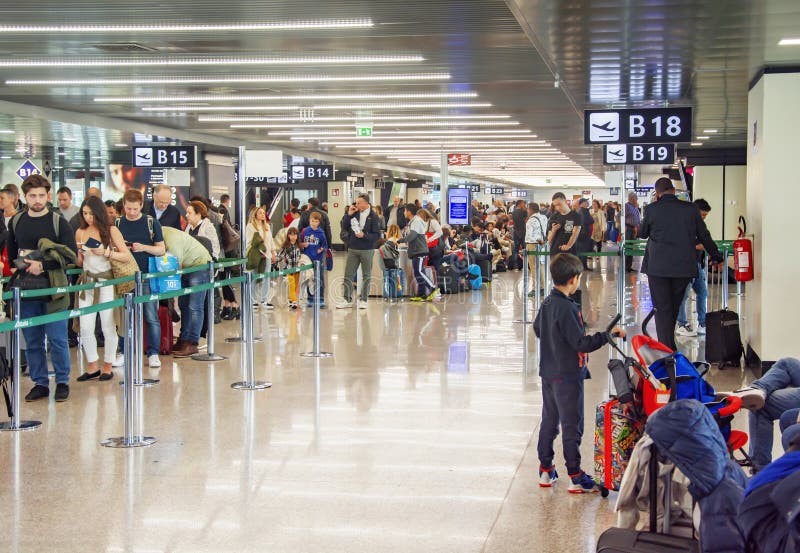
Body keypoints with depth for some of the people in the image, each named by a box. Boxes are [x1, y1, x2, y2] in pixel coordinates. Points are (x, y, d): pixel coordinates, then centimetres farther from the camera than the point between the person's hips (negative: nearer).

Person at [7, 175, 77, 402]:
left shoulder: (58, 222, -2)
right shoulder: (15, 222, 10)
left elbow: (71, 255, -8)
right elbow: (10, 255, 17)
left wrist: (43, 265, -16)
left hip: (53, 291, -3)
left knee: (57, 339, 1)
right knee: (32, 342, 8)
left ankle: (62, 382, 14)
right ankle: (39, 383, 18)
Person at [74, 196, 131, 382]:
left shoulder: (111, 230, -2)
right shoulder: (80, 233, 10)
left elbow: (127, 255, -6)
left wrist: (106, 252, -18)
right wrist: (80, 255, -3)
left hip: (106, 281, -4)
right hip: (87, 281, 4)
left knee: (108, 327, 1)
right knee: (85, 328, 1)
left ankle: (108, 366, 13)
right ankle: (92, 367, 13)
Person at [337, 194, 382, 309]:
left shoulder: (373, 217, -7)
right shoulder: (354, 213, 4)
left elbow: (377, 235, -9)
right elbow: (344, 228, 4)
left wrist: (364, 235, -21)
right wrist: (348, 215, -6)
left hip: (367, 250, -3)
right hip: (352, 249, 3)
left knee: (366, 276, 6)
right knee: (348, 275, 2)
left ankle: (363, 300, 15)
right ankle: (347, 300, 9)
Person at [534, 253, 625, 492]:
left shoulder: (547, 302, 4)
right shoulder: (567, 308, -23)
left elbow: (537, 329, 20)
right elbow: (581, 343, -23)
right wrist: (608, 335, -18)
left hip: (548, 372, 9)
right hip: (568, 375, -9)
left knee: (549, 420, 16)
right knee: (572, 425, -1)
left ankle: (545, 470, 23)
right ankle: (575, 477, 5)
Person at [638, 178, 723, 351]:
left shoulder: (652, 209, -6)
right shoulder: (691, 209, 0)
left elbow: (642, 234, 10)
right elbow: (704, 236, 8)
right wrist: (717, 257, 22)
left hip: (658, 267, -3)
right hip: (684, 267, 3)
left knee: (662, 309, 1)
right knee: (674, 307, 18)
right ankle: (670, 345, 29)